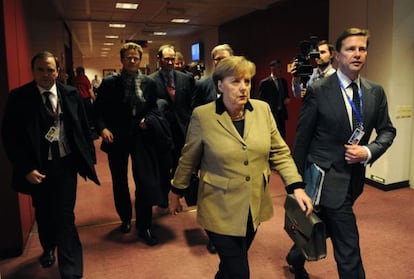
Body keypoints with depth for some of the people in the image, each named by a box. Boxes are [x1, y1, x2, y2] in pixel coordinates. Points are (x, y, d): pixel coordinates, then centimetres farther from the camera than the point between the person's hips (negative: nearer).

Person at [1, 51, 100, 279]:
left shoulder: (71, 94, -2)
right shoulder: (18, 97, -6)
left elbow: (83, 128, 4)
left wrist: (89, 156, 3)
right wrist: (26, 168, -13)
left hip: (66, 163, -1)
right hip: (37, 166, 1)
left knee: (64, 215, 0)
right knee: (43, 214, 20)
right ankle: (48, 249, 49)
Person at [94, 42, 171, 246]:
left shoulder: (148, 83, 2)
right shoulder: (109, 82, -2)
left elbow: (153, 107, 9)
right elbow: (99, 110, -1)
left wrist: (147, 120, -10)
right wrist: (103, 128, -17)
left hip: (141, 137, 0)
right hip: (116, 138, 0)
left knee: (145, 181, -3)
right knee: (119, 181, 14)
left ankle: (144, 226, 12)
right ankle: (125, 218, 36)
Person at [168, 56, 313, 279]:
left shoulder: (262, 109, -3)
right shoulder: (202, 115, -12)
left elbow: (279, 152, 2)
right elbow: (188, 159, -1)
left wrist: (296, 187, -8)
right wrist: (176, 193, 7)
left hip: (255, 208, 4)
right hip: (221, 210, -4)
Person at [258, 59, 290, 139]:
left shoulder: (283, 81, 13)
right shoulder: (264, 82, -6)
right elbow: (261, 100, -6)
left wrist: (287, 99, 0)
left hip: (282, 114, 6)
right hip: (271, 114, -6)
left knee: (282, 136, 7)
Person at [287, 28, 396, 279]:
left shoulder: (376, 92, 4)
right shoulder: (318, 91, -11)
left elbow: (387, 130, 11)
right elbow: (302, 138, -7)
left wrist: (368, 151, -11)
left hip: (354, 179, 6)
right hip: (327, 178, -6)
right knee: (349, 250, -2)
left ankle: (296, 258, 52)